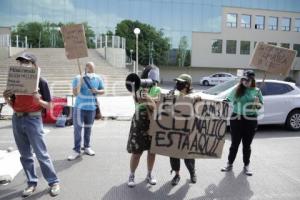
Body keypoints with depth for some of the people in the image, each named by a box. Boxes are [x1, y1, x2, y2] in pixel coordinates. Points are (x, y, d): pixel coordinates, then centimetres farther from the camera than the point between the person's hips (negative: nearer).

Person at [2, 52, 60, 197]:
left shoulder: (41, 82, -7)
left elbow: (49, 106, -7)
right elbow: (13, 105, 13)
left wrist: (39, 100, -25)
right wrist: (6, 98, -7)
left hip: (33, 119, -5)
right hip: (17, 120, 6)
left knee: (41, 154, -2)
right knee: (25, 155, 11)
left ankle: (54, 182, 11)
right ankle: (31, 183, 23)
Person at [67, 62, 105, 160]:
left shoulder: (98, 79, 1)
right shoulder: (78, 78, -8)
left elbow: (103, 91, 8)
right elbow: (75, 93, -15)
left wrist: (97, 91, -14)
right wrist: (80, 81, -25)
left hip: (91, 108, 2)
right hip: (79, 107, -2)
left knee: (88, 128, 13)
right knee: (77, 129, -2)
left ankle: (87, 147, 27)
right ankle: (76, 150, 5)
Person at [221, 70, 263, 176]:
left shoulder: (256, 91, 1)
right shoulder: (237, 90, 2)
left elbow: (261, 105, 4)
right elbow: (228, 100, 14)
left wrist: (257, 103, -16)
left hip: (250, 120, 0)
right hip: (236, 119, 0)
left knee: (247, 145, 10)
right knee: (234, 143, 8)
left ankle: (246, 166, 26)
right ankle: (230, 164, 22)